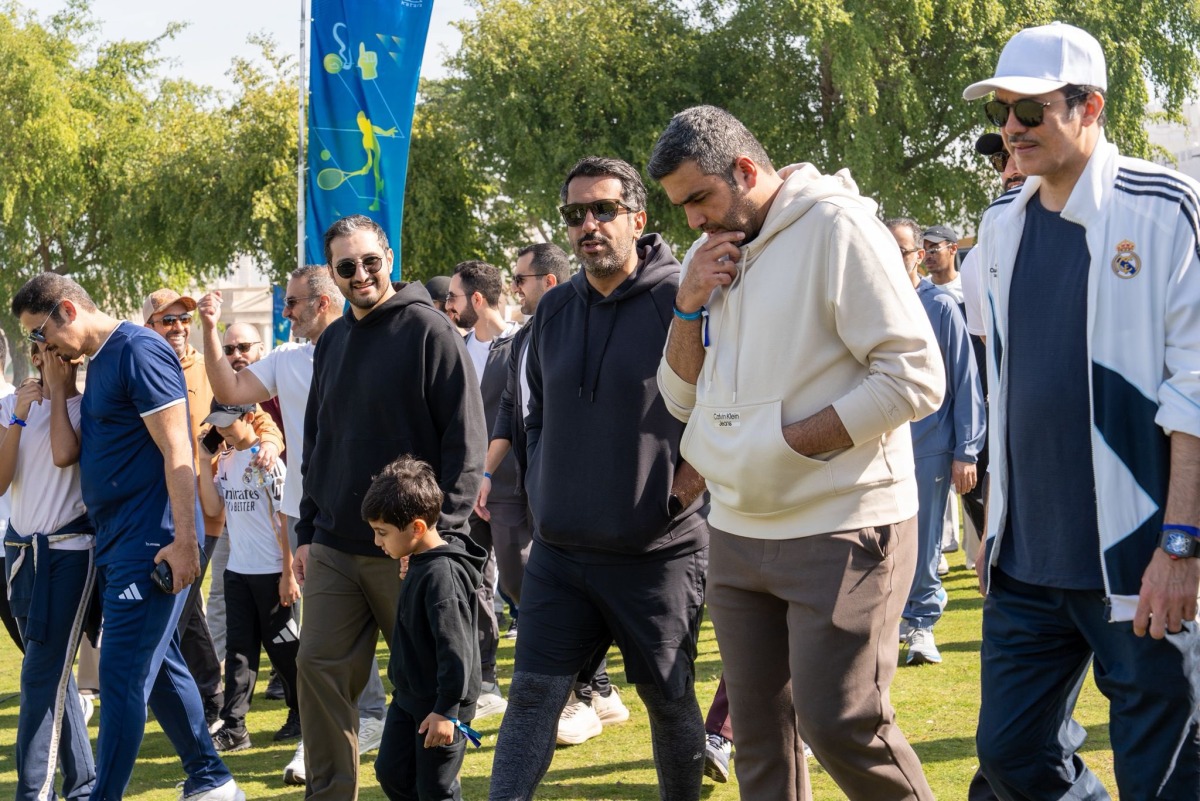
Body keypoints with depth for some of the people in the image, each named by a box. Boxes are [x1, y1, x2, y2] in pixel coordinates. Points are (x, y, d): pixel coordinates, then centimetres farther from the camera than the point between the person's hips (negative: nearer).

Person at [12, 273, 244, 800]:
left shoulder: (139, 351, -12)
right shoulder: (98, 362, 16)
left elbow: (176, 450, -18)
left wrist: (184, 541, -21)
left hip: (150, 544, -10)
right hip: (116, 541, 10)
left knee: (121, 677, -10)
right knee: (160, 667, 15)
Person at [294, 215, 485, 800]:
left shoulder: (429, 330, -6)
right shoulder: (331, 342, 14)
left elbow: (465, 439, -10)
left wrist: (442, 532, -16)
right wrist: (307, 532, 14)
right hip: (334, 550, 6)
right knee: (320, 671, 2)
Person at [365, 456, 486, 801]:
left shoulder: (441, 574, -24)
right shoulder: (420, 565, 6)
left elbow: (455, 647, -27)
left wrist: (446, 709, -27)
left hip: (441, 706, -10)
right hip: (409, 697, 10)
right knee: (391, 773, 14)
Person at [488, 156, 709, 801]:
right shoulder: (555, 309, 8)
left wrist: (695, 477, -14)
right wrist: (542, 493, 9)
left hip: (658, 551, -4)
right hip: (559, 553, 5)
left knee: (669, 701, 10)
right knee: (532, 696, 0)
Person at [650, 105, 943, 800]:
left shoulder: (837, 228, -12)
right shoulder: (713, 255, 12)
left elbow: (916, 378, -17)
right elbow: (683, 397, 16)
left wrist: (789, 441, -16)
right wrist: (690, 304, -2)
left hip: (841, 528, -7)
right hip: (738, 533, 7)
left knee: (838, 723, -9)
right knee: (760, 732, 10)